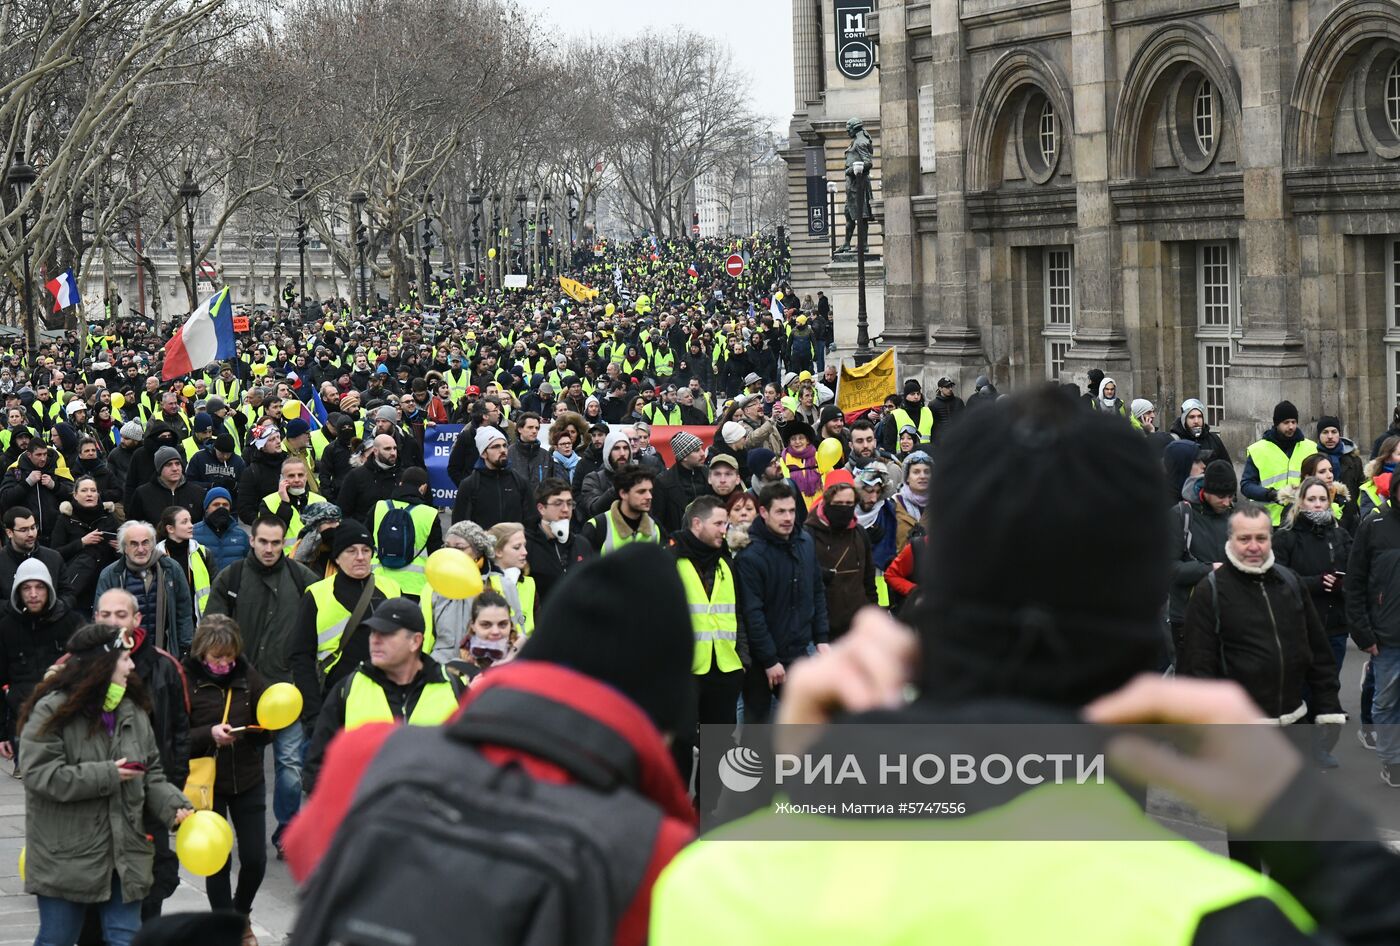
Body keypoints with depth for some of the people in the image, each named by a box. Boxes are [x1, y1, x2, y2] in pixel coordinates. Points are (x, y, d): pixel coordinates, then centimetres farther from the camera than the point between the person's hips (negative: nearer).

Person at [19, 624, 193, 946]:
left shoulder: (132, 711, 7)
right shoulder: (52, 711, -12)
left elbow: (151, 774, 10)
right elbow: (40, 774, -20)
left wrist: (174, 807, -10)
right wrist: (106, 776, -19)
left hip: (125, 856, 5)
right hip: (67, 857, -5)